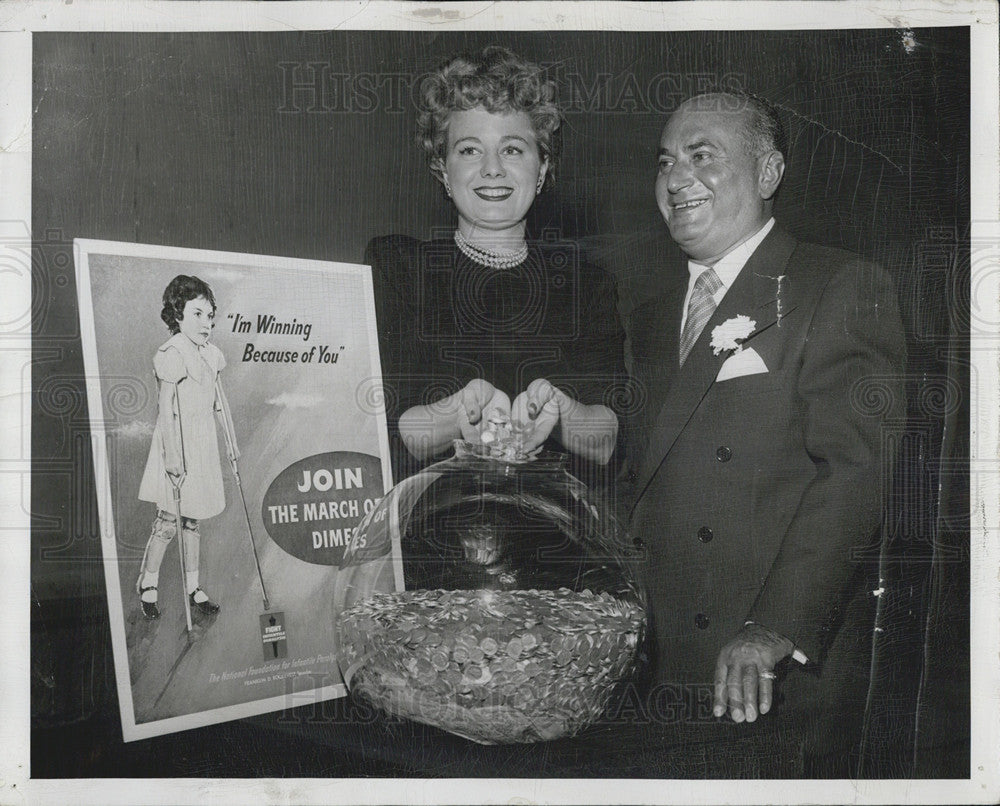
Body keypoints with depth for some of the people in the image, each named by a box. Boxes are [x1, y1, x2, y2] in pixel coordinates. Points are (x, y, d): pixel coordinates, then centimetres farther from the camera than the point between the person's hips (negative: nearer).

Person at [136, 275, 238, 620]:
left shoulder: (211, 354, 8)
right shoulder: (171, 354, -16)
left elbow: (219, 400, 18)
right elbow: (167, 408, -18)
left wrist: (231, 439, 22)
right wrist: (172, 454, -21)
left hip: (204, 442, 7)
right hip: (178, 439, -7)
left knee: (193, 519, 13)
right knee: (169, 519, -3)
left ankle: (192, 586, 21)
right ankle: (147, 584, 14)